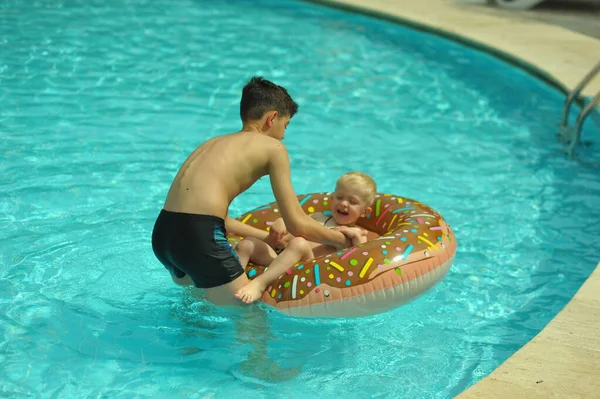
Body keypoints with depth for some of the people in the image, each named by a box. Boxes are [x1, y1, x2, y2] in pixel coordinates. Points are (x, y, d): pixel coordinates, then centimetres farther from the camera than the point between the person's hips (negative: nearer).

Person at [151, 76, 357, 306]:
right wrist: (344, 241, 18)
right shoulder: (272, 147, 6)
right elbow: (297, 224, 2)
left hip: (161, 232, 8)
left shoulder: (215, 142, 26)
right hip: (198, 237, -8)